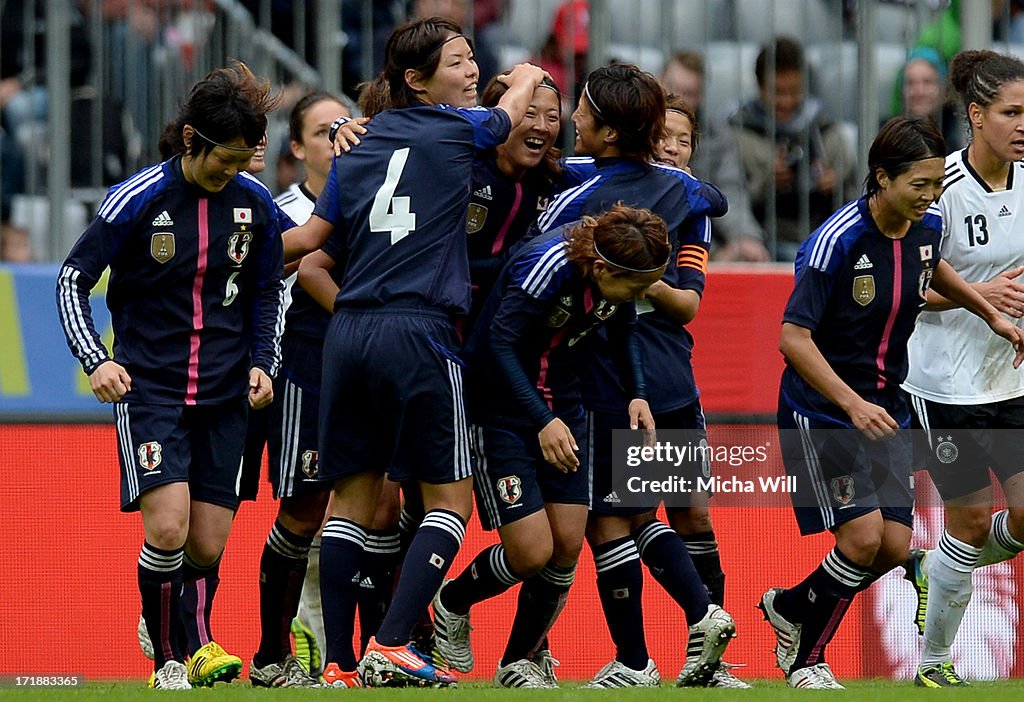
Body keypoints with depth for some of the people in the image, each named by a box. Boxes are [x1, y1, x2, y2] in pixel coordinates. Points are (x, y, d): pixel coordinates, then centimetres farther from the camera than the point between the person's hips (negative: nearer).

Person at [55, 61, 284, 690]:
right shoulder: (138, 200, -11)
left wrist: (262, 362, 4)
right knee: (167, 527, -19)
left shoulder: (255, 202, 1)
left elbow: (267, 292, 17)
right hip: (149, 385, -3)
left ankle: (199, 644, 28)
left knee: (208, 545, 2)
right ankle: (169, 660, -1)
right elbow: (73, 280, -2)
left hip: (224, 395, 3)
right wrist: (96, 360, -14)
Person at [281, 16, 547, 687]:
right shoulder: (460, 131, -1)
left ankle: (340, 663, 7)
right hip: (419, 335, -6)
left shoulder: (359, 146, 12)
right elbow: (515, 101, 20)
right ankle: (392, 643, -11)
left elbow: (309, 238, 15)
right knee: (450, 499, 2)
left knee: (353, 497, 9)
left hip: (348, 331, 6)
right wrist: (528, 75, 43)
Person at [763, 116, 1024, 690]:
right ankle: (806, 660, 7)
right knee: (863, 535, -15)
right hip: (820, 410, -7)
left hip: (887, 409, 7)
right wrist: (853, 403, -31)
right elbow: (793, 338, -24)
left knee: (894, 546, 0)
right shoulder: (837, 241, -24)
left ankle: (789, 606, 25)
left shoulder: (928, 225, -4)